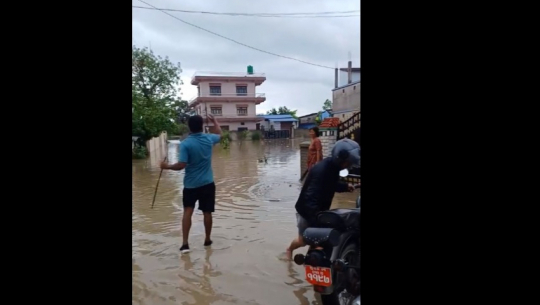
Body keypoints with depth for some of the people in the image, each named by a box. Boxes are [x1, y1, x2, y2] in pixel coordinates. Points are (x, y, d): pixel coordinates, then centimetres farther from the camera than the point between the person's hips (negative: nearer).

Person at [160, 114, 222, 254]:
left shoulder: (185, 143, -14)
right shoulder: (209, 139, -2)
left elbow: (181, 165, -18)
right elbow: (219, 134, 22)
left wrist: (167, 166, -2)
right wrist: (215, 121, 36)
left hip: (191, 184, -2)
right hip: (207, 183, 2)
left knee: (187, 212, 5)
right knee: (207, 212, 10)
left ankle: (185, 243, 0)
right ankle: (207, 240, 24)